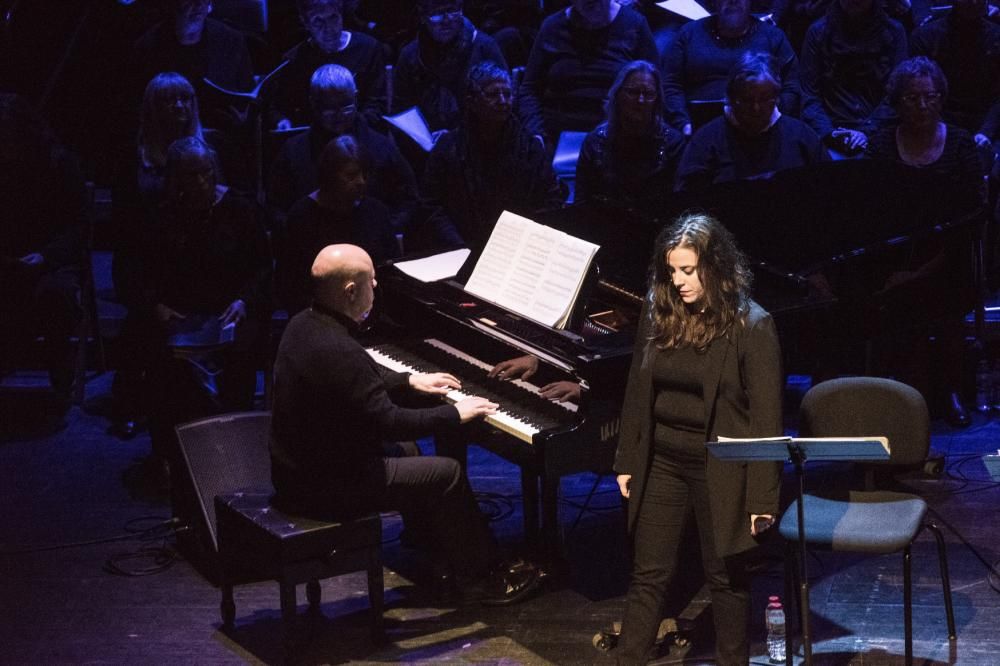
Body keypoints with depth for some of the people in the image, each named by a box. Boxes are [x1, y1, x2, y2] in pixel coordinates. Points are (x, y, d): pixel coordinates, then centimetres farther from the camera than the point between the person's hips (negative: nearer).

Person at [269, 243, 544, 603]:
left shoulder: (304, 325, 2)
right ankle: (489, 575, 13)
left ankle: (435, 561, 36)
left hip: (297, 467, 10)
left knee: (405, 452, 27)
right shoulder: (339, 352, -29)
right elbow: (389, 422, -24)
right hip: (326, 486, -10)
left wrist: (410, 380, 24)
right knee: (446, 473, -1)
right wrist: (454, 414, -12)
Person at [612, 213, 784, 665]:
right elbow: (637, 393, 9)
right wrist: (627, 462, 10)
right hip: (662, 462, 4)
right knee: (648, 574, 10)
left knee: (726, 576, 11)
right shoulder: (658, 313, 0)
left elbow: (766, 417, -14)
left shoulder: (750, 326, -15)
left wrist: (762, 495, -15)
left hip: (720, 469, -4)